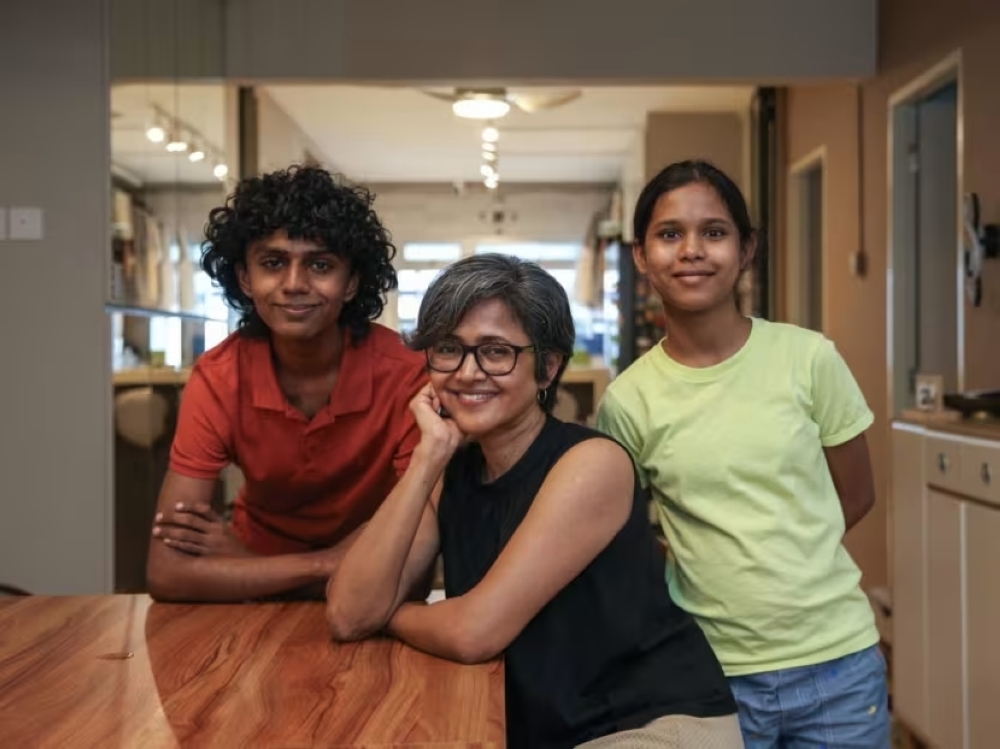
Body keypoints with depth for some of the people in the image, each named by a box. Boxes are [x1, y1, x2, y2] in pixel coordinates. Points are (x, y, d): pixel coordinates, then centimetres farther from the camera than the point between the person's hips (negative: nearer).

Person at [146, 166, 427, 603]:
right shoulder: (217, 380, -16)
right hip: (260, 594, 0)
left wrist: (246, 563, -20)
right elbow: (168, 573, -20)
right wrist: (322, 563, -26)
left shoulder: (405, 376, -20)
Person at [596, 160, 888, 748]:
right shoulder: (628, 401, -6)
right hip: (717, 672, 0)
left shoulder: (809, 358, -7)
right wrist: (677, 575, -8)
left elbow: (856, 496, 4)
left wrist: (770, 561, -1)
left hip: (838, 660, 1)